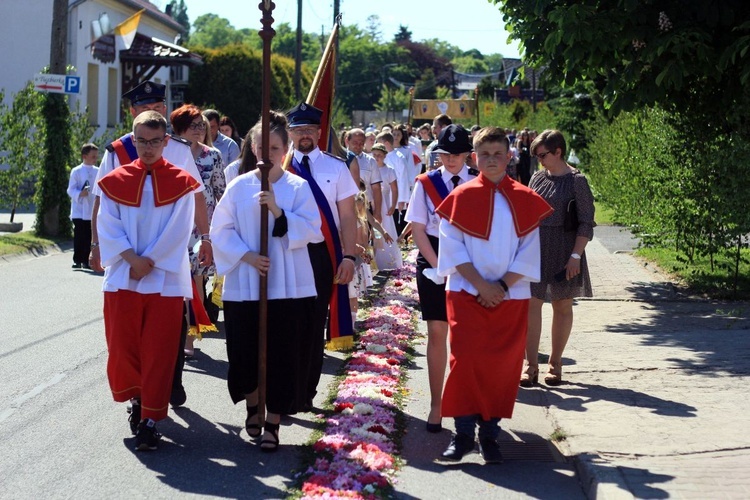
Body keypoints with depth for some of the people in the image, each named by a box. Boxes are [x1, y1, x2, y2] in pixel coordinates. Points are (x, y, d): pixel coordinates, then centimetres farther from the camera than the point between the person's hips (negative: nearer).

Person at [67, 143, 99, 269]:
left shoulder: (97, 172, 9)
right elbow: (71, 190, -4)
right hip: (79, 211, -3)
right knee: (79, 237, -2)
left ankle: (86, 260, 12)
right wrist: (80, 194, -23)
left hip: (92, 211, 3)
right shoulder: (76, 171, -3)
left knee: (89, 237, 5)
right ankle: (77, 260, 4)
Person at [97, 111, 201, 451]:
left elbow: (178, 231, -5)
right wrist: (133, 259, -13)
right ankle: (137, 398, 29)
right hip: (123, 278, 2)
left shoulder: (180, 183, 2)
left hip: (165, 279, -2)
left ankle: (150, 420, 4)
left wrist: (149, 262, -11)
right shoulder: (116, 181, 6)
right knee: (123, 347, 4)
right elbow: (108, 227, -1)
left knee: (158, 352, -2)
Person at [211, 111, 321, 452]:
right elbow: (221, 230, 3)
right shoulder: (238, 187, 4)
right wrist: (246, 255, -12)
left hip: (288, 286, -1)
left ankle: (273, 423, 9)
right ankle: (252, 405, 32)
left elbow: (312, 230, -7)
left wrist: (278, 211, -19)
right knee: (245, 353, 5)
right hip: (244, 284, 1)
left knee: (283, 355, -1)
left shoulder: (299, 187, 2)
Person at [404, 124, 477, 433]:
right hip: (434, 263, 0)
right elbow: (418, 230, -1)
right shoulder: (426, 184, 0)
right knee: (437, 333, 1)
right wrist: (438, 266, -9)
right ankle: (436, 404, 6)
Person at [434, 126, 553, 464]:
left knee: (502, 364, 2)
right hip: (466, 293, -1)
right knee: (466, 360, -7)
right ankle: (463, 432, 2)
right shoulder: (461, 198, 0)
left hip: (510, 297, 1)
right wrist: (481, 284, -13)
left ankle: (489, 433, 11)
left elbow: (528, 252, 1)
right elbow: (453, 248, -4)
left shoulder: (524, 201, 3)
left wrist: (502, 286, -11)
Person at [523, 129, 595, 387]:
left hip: (563, 251, -4)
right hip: (535, 249, 4)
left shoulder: (576, 181, -7)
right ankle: (530, 364, 1)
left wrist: (576, 256, -15)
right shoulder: (538, 178, 8)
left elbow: (586, 223, -9)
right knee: (531, 304, -3)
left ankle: (555, 363, 18)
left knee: (562, 306, 7)